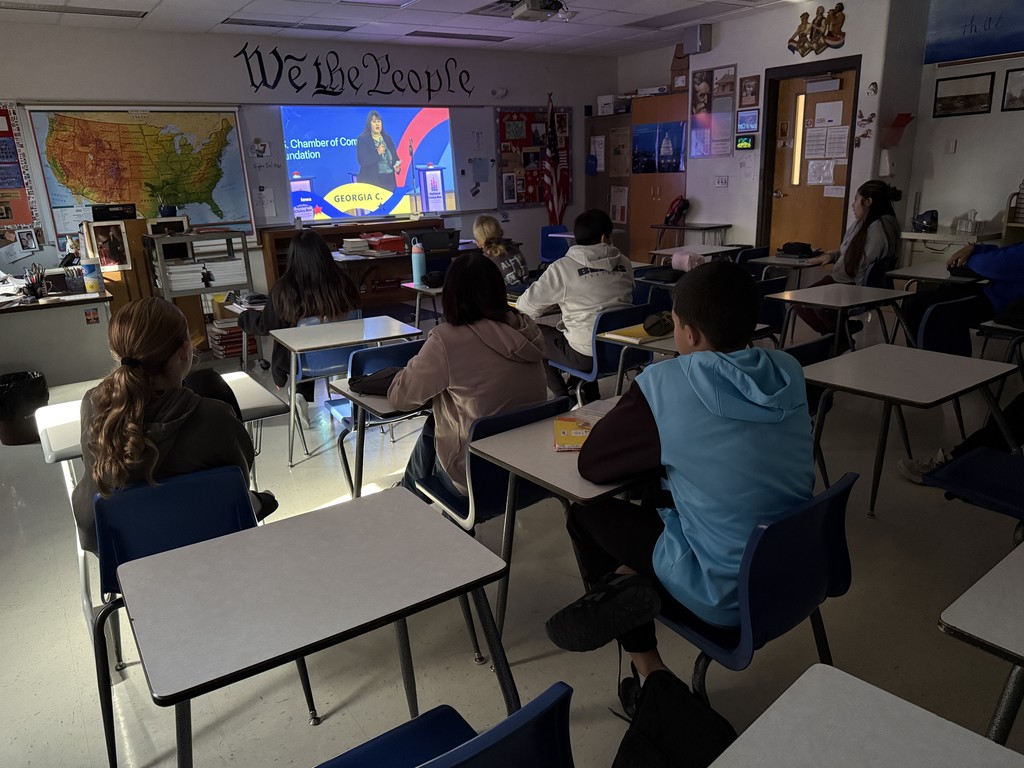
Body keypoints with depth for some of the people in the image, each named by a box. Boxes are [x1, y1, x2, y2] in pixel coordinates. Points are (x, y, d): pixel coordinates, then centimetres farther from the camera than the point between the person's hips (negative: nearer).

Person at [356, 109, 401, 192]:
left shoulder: (387, 138, 15)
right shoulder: (362, 139, 0)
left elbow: (395, 157, 18)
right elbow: (362, 161, -11)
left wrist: (397, 166, -3)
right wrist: (377, 152, -16)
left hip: (389, 180, 4)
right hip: (371, 181, -4)